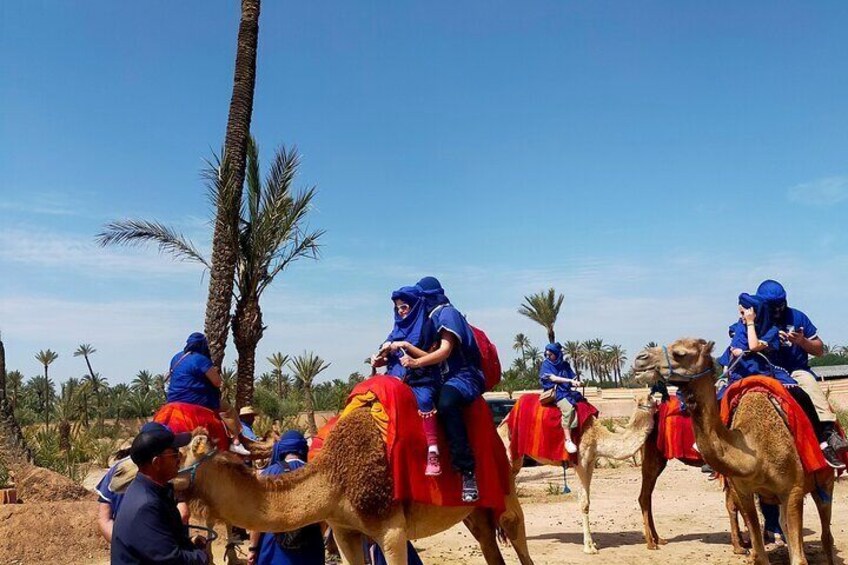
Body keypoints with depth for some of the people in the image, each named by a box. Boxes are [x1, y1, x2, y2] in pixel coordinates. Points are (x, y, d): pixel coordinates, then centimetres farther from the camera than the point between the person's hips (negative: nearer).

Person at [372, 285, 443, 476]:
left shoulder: (426, 326, 2)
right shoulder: (399, 328, 19)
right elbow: (391, 356, 19)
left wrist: (405, 345, -13)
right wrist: (379, 360, -4)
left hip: (421, 380, -6)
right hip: (397, 378, 7)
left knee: (424, 399, -35)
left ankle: (433, 453, -41)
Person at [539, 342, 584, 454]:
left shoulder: (565, 364, 15)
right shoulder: (546, 364, 2)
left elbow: (573, 377, 12)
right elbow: (553, 378, -10)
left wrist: (576, 381, -12)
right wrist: (570, 380, -14)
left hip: (567, 391, 7)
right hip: (553, 392, -6)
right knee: (568, 408, -33)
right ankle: (568, 440, -34)